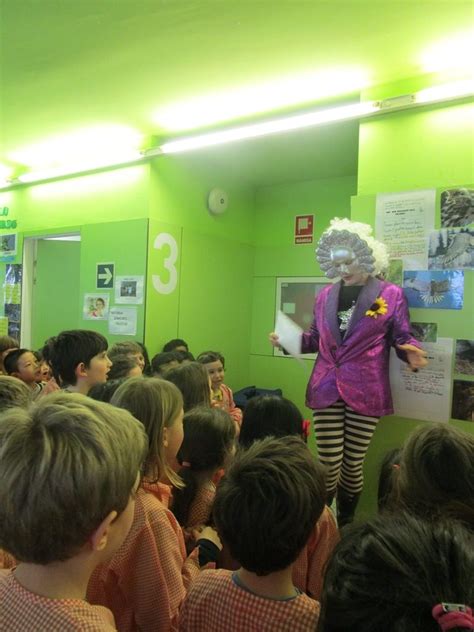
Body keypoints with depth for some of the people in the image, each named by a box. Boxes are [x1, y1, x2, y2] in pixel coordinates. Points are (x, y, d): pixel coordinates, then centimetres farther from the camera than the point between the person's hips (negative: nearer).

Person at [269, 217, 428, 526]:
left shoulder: (391, 294, -3)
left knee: (353, 464, 9)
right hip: (327, 390, 2)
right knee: (329, 462, 2)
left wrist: (411, 352, -22)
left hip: (366, 392, -2)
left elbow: (402, 338, 0)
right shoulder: (325, 296, 9)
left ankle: (346, 525, 32)